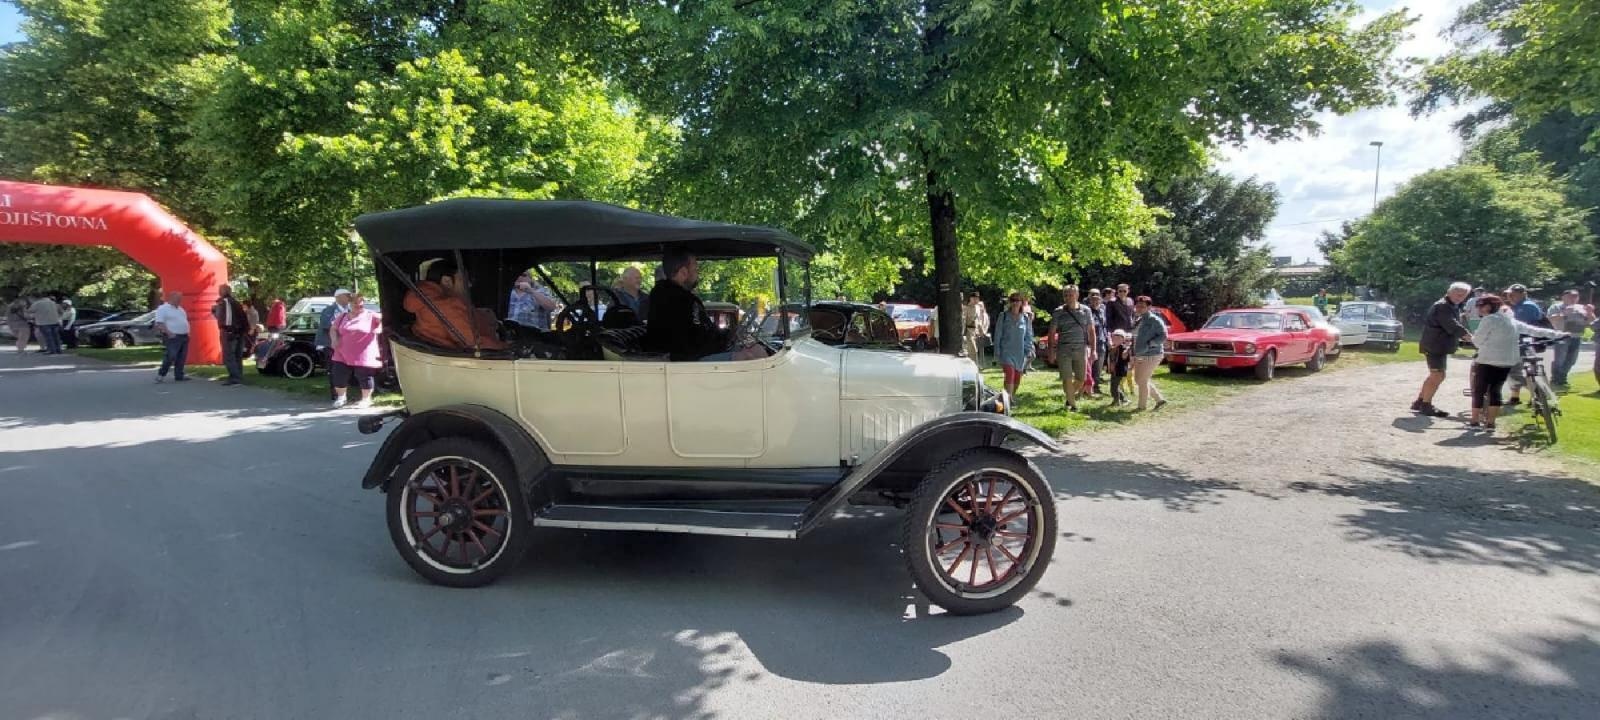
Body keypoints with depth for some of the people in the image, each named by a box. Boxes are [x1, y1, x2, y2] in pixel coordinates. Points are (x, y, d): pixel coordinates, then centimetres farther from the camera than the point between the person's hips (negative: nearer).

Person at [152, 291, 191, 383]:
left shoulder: (180, 309, 19)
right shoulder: (163, 309, -7)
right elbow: (159, 323, -15)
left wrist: (187, 331, 15)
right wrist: (169, 333, -22)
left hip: (184, 336, 8)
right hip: (173, 337, -8)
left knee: (181, 358, 7)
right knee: (170, 357, -13)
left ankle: (179, 375, 12)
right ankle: (161, 375, -4)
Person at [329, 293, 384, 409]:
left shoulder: (370, 315, -1)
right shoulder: (343, 317, 12)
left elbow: (383, 318, -15)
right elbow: (334, 329, 19)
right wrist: (335, 339, 1)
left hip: (364, 355, -4)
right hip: (343, 355, 4)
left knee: (365, 377, 2)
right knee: (339, 376, 6)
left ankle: (366, 399, 19)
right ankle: (341, 397, 27)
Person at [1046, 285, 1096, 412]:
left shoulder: (1085, 310, 6)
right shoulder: (1058, 312, 2)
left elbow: (1091, 331, 9)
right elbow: (1052, 333, 4)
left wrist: (1093, 349, 4)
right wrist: (1051, 351, -2)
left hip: (1081, 349, 2)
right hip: (1064, 349, -2)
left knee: (1081, 379, 7)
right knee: (1067, 379, -6)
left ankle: (1070, 396, 34)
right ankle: (1073, 404, 5)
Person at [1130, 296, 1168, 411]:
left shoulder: (1155, 320, -12)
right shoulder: (1138, 321, 13)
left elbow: (1163, 336, -17)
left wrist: (1148, 345, -23)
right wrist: (1132, 353, 13)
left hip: (1152, 355, -9)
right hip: (1139, 356, 9)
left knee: (1142, 381, -4)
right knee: (1138, 380, 14)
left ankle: (1142, 406, 11)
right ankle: (1160, 399, 25)